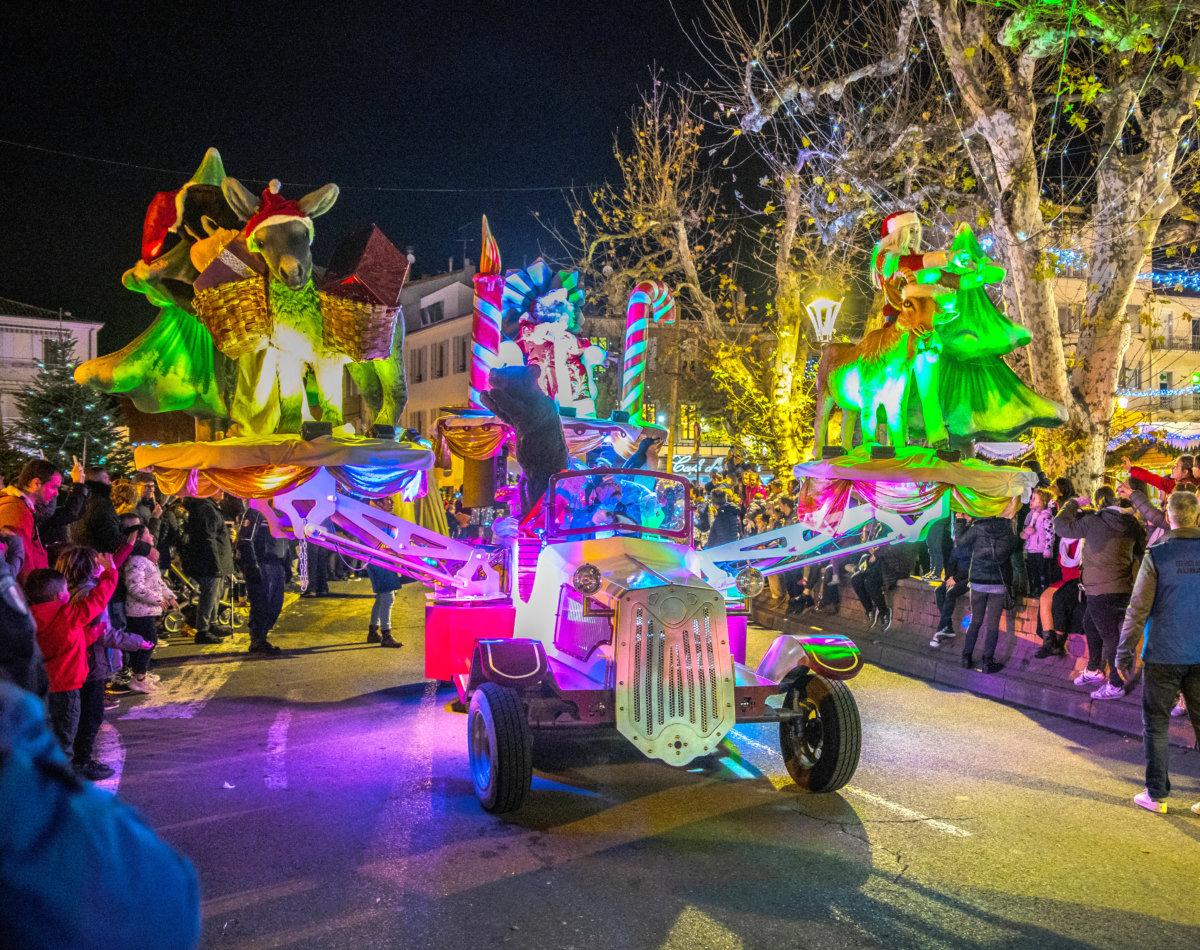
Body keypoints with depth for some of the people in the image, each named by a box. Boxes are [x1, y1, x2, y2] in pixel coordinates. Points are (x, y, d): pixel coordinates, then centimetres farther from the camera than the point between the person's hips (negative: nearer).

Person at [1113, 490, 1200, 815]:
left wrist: (1124, 655, -2)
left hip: (1164, 655, -3)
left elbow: (1137, 609, -10)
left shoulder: (1157, 555, -11)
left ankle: (1157, 794, 12)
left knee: (1156, 724, 8)